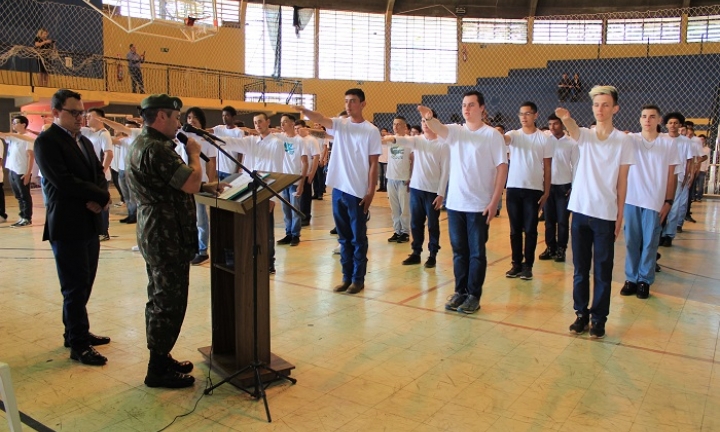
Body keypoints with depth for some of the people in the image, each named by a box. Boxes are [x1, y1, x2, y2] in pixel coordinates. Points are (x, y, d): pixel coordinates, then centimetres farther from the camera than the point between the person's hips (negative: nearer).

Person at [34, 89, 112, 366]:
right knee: (75, 287, 0)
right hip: (67, 226, -8)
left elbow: (99, 173, 9)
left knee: (84, 283, 15)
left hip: (89, 224, 8)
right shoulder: (46, 142, -11)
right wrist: (101, 196, -13)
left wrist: (98, 199, -12)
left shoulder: (84, 141, 15)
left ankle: (76, 332, 30)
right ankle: (78, 345, 12)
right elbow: (63, 181, -21)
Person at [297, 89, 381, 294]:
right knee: (344, 237, 12)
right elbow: (320, 119, -14)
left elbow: (373, 164, -5)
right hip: (338, 189, 5)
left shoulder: (371, 131, -4)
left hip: (358, 192, -4)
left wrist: (370, 192, -9)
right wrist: (305, 111, -35)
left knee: (358, 238, 4)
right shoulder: (339, 124, 6)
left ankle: (358, 279, 15)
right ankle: (346, 277, 23)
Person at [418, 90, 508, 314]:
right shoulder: (455, 131, 6)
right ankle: (460, 291, 23)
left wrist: (494, 202, -12)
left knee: (477, 253, 4)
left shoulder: (492, 135, -4)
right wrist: (429, 118, -39)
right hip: (455, 203, 4)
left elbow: (502, 168, -6)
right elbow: (438, 128, -15)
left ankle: (474, 295, 14)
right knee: (459, 251, 12)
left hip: (479, 205, -4)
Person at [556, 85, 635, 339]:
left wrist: (620, 215, -1)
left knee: (602, 270, 5)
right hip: (580, 210, 2)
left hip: (606, 214, -2)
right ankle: (582, 313, 22)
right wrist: (566, 118, -45)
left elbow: (622, 182, 1)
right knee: (580, 268, 10)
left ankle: (599, 318, 16)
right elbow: (572, 129, -22)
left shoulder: (623, 141, 0)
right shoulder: (585, 135, 3)